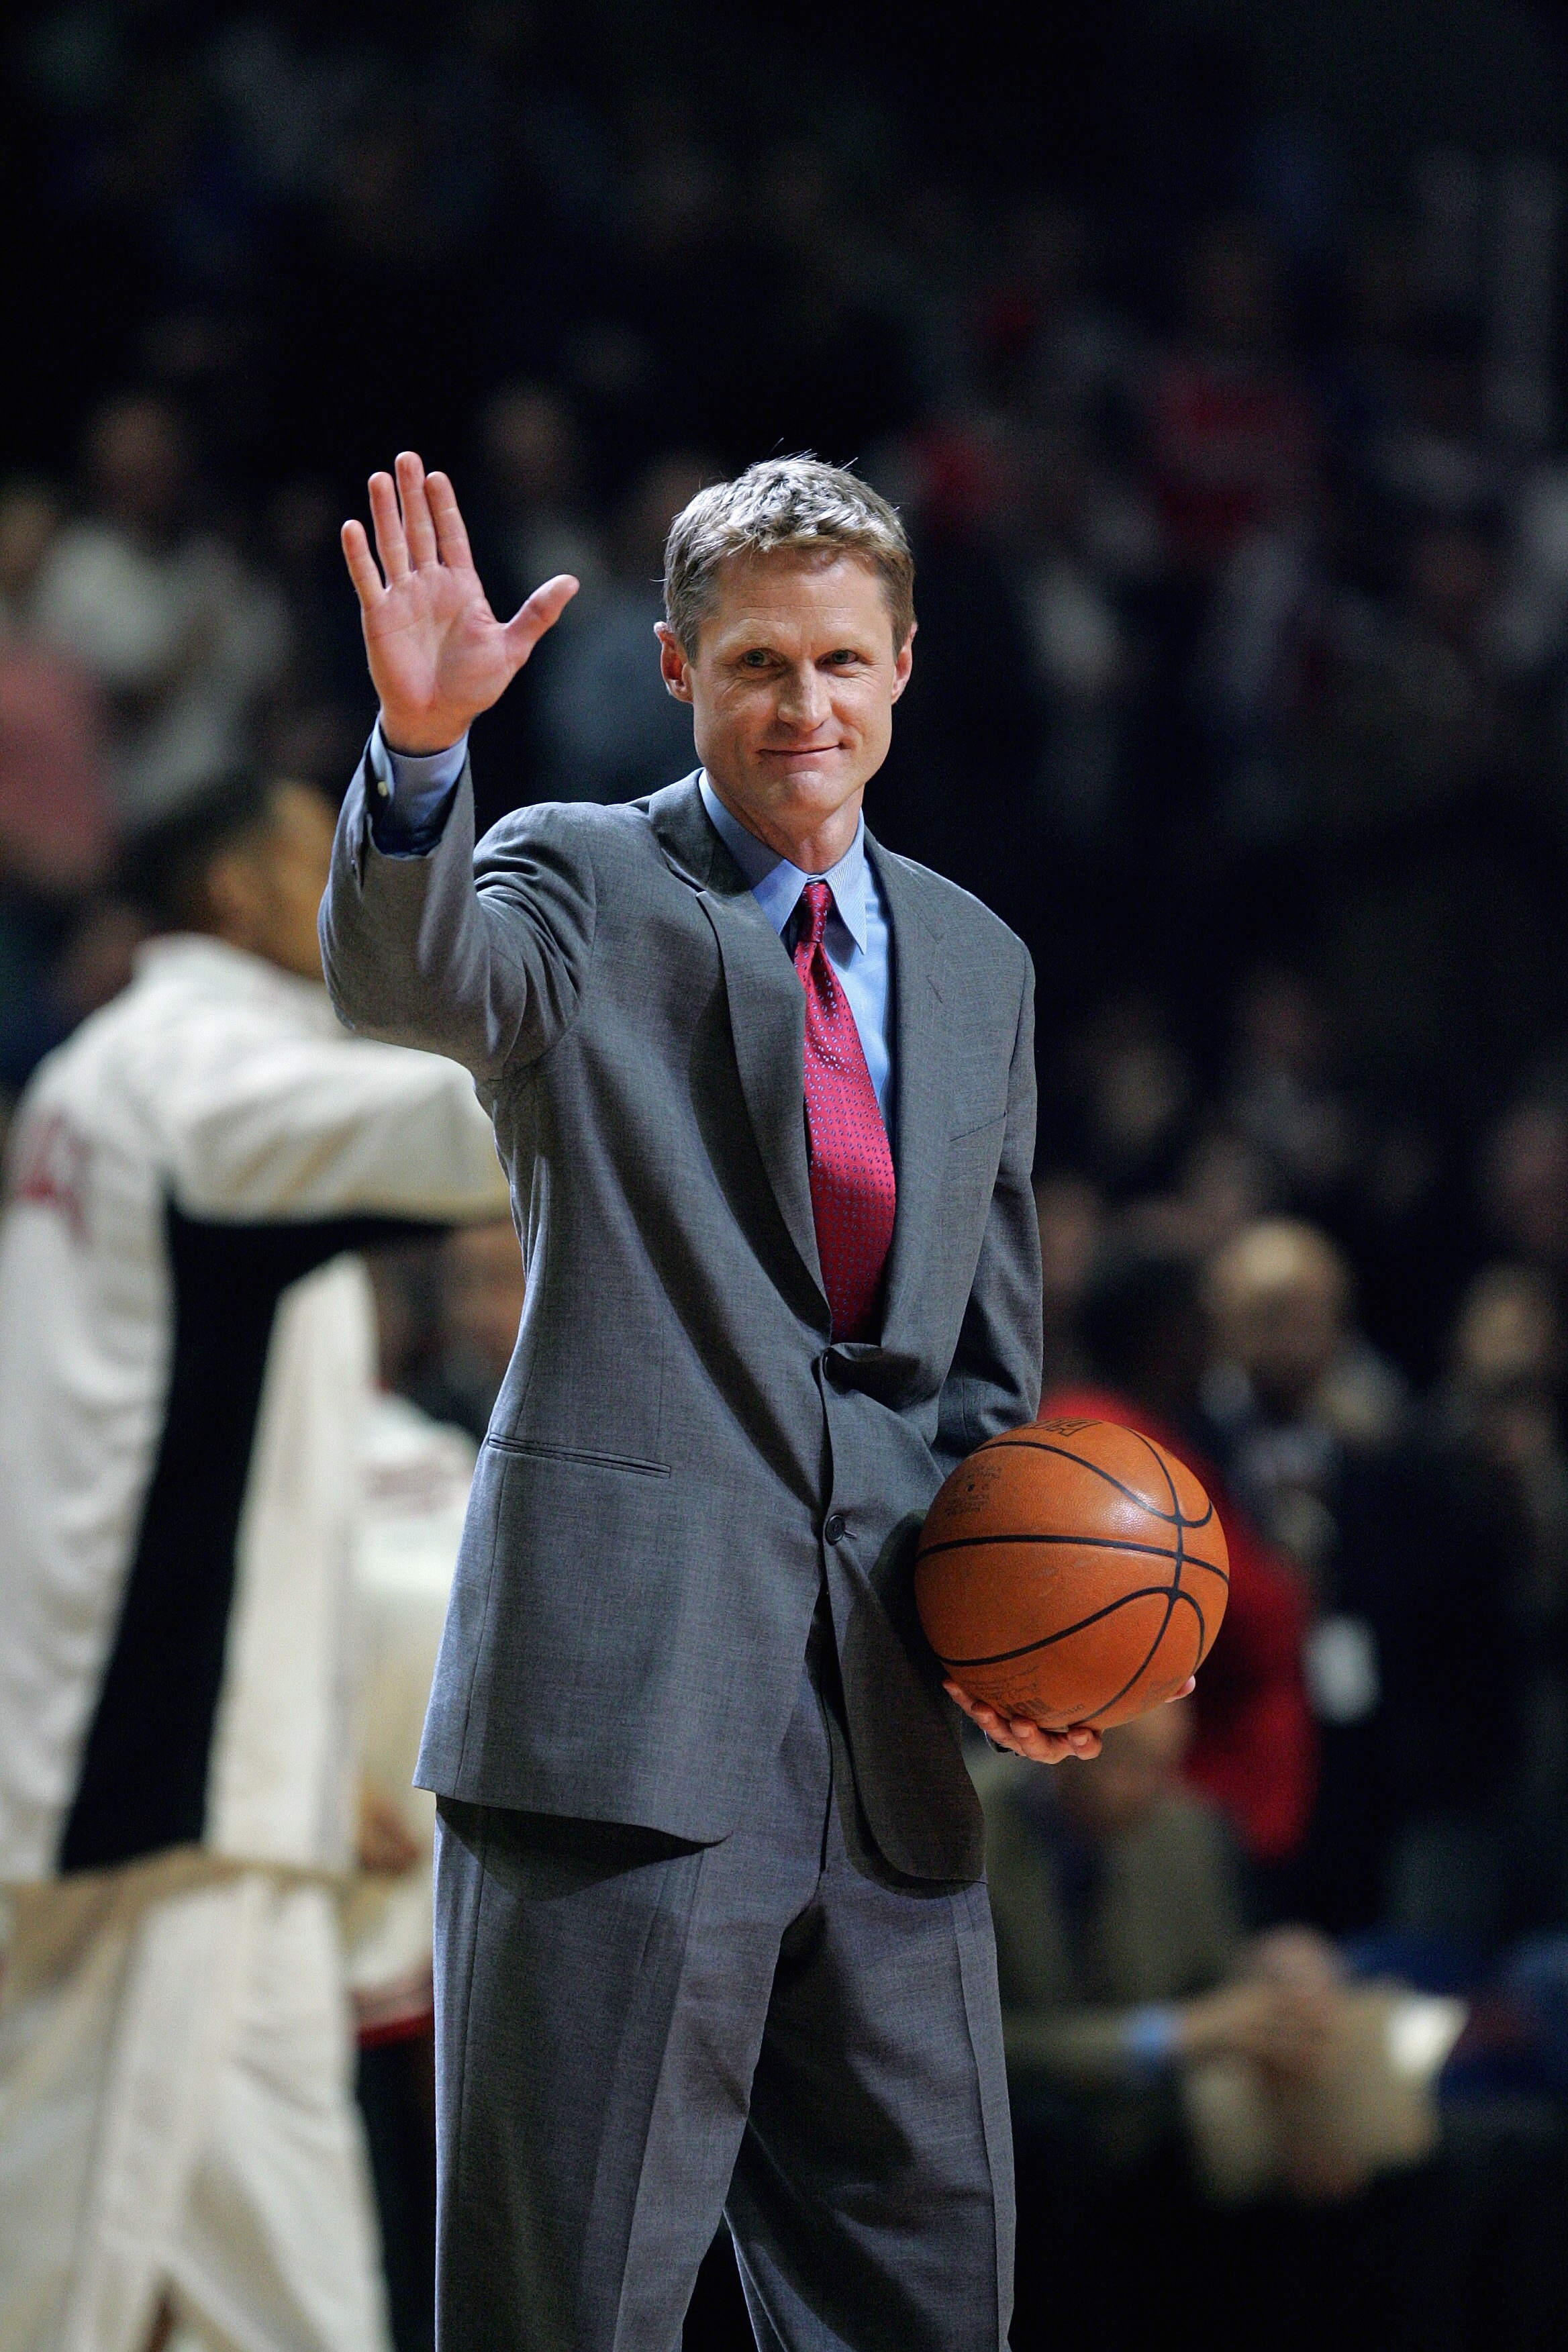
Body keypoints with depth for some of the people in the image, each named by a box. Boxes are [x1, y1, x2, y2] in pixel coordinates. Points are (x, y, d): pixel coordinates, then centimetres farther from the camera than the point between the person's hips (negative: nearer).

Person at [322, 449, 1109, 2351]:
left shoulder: (978, 965, 17)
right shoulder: (585, 886, 1)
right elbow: (406, 981, -22)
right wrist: (421, 748, -42)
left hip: (884, 1738, 6)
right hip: (628, 1696, -5)